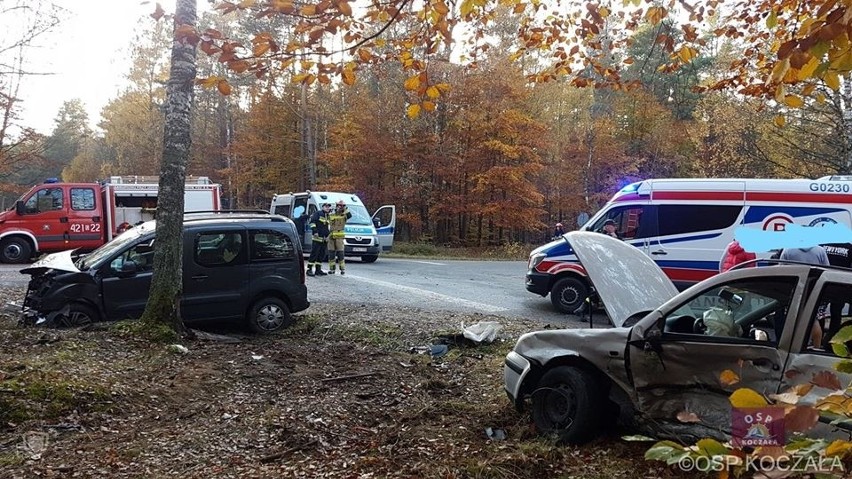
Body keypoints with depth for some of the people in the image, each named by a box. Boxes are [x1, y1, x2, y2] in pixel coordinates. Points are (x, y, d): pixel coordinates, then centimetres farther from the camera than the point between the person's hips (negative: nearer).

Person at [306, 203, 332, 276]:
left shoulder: (327, 216, 19)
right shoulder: (318, 213, -3)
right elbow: (312, 222, -11)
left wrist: (327, 235, 14)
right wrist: (315, 231, -18)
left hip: (323, 239, 8)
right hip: (316, 238, -8)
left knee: (322, 255, 7)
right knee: (314, 254, -9)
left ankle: (318, 269, 14)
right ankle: (309, 269, -6)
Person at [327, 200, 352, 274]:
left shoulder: (344, 215, 2)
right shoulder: (330, 215, 13)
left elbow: (350, 215, -20)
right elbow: (327, 224, 20)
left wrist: (346, 209, -18)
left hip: (339, 237, -3)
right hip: (331, 236, 3)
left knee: (340, 253, -4)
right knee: (331, 253, 4)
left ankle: (342, 269, 2)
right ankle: (332, 268, 10)